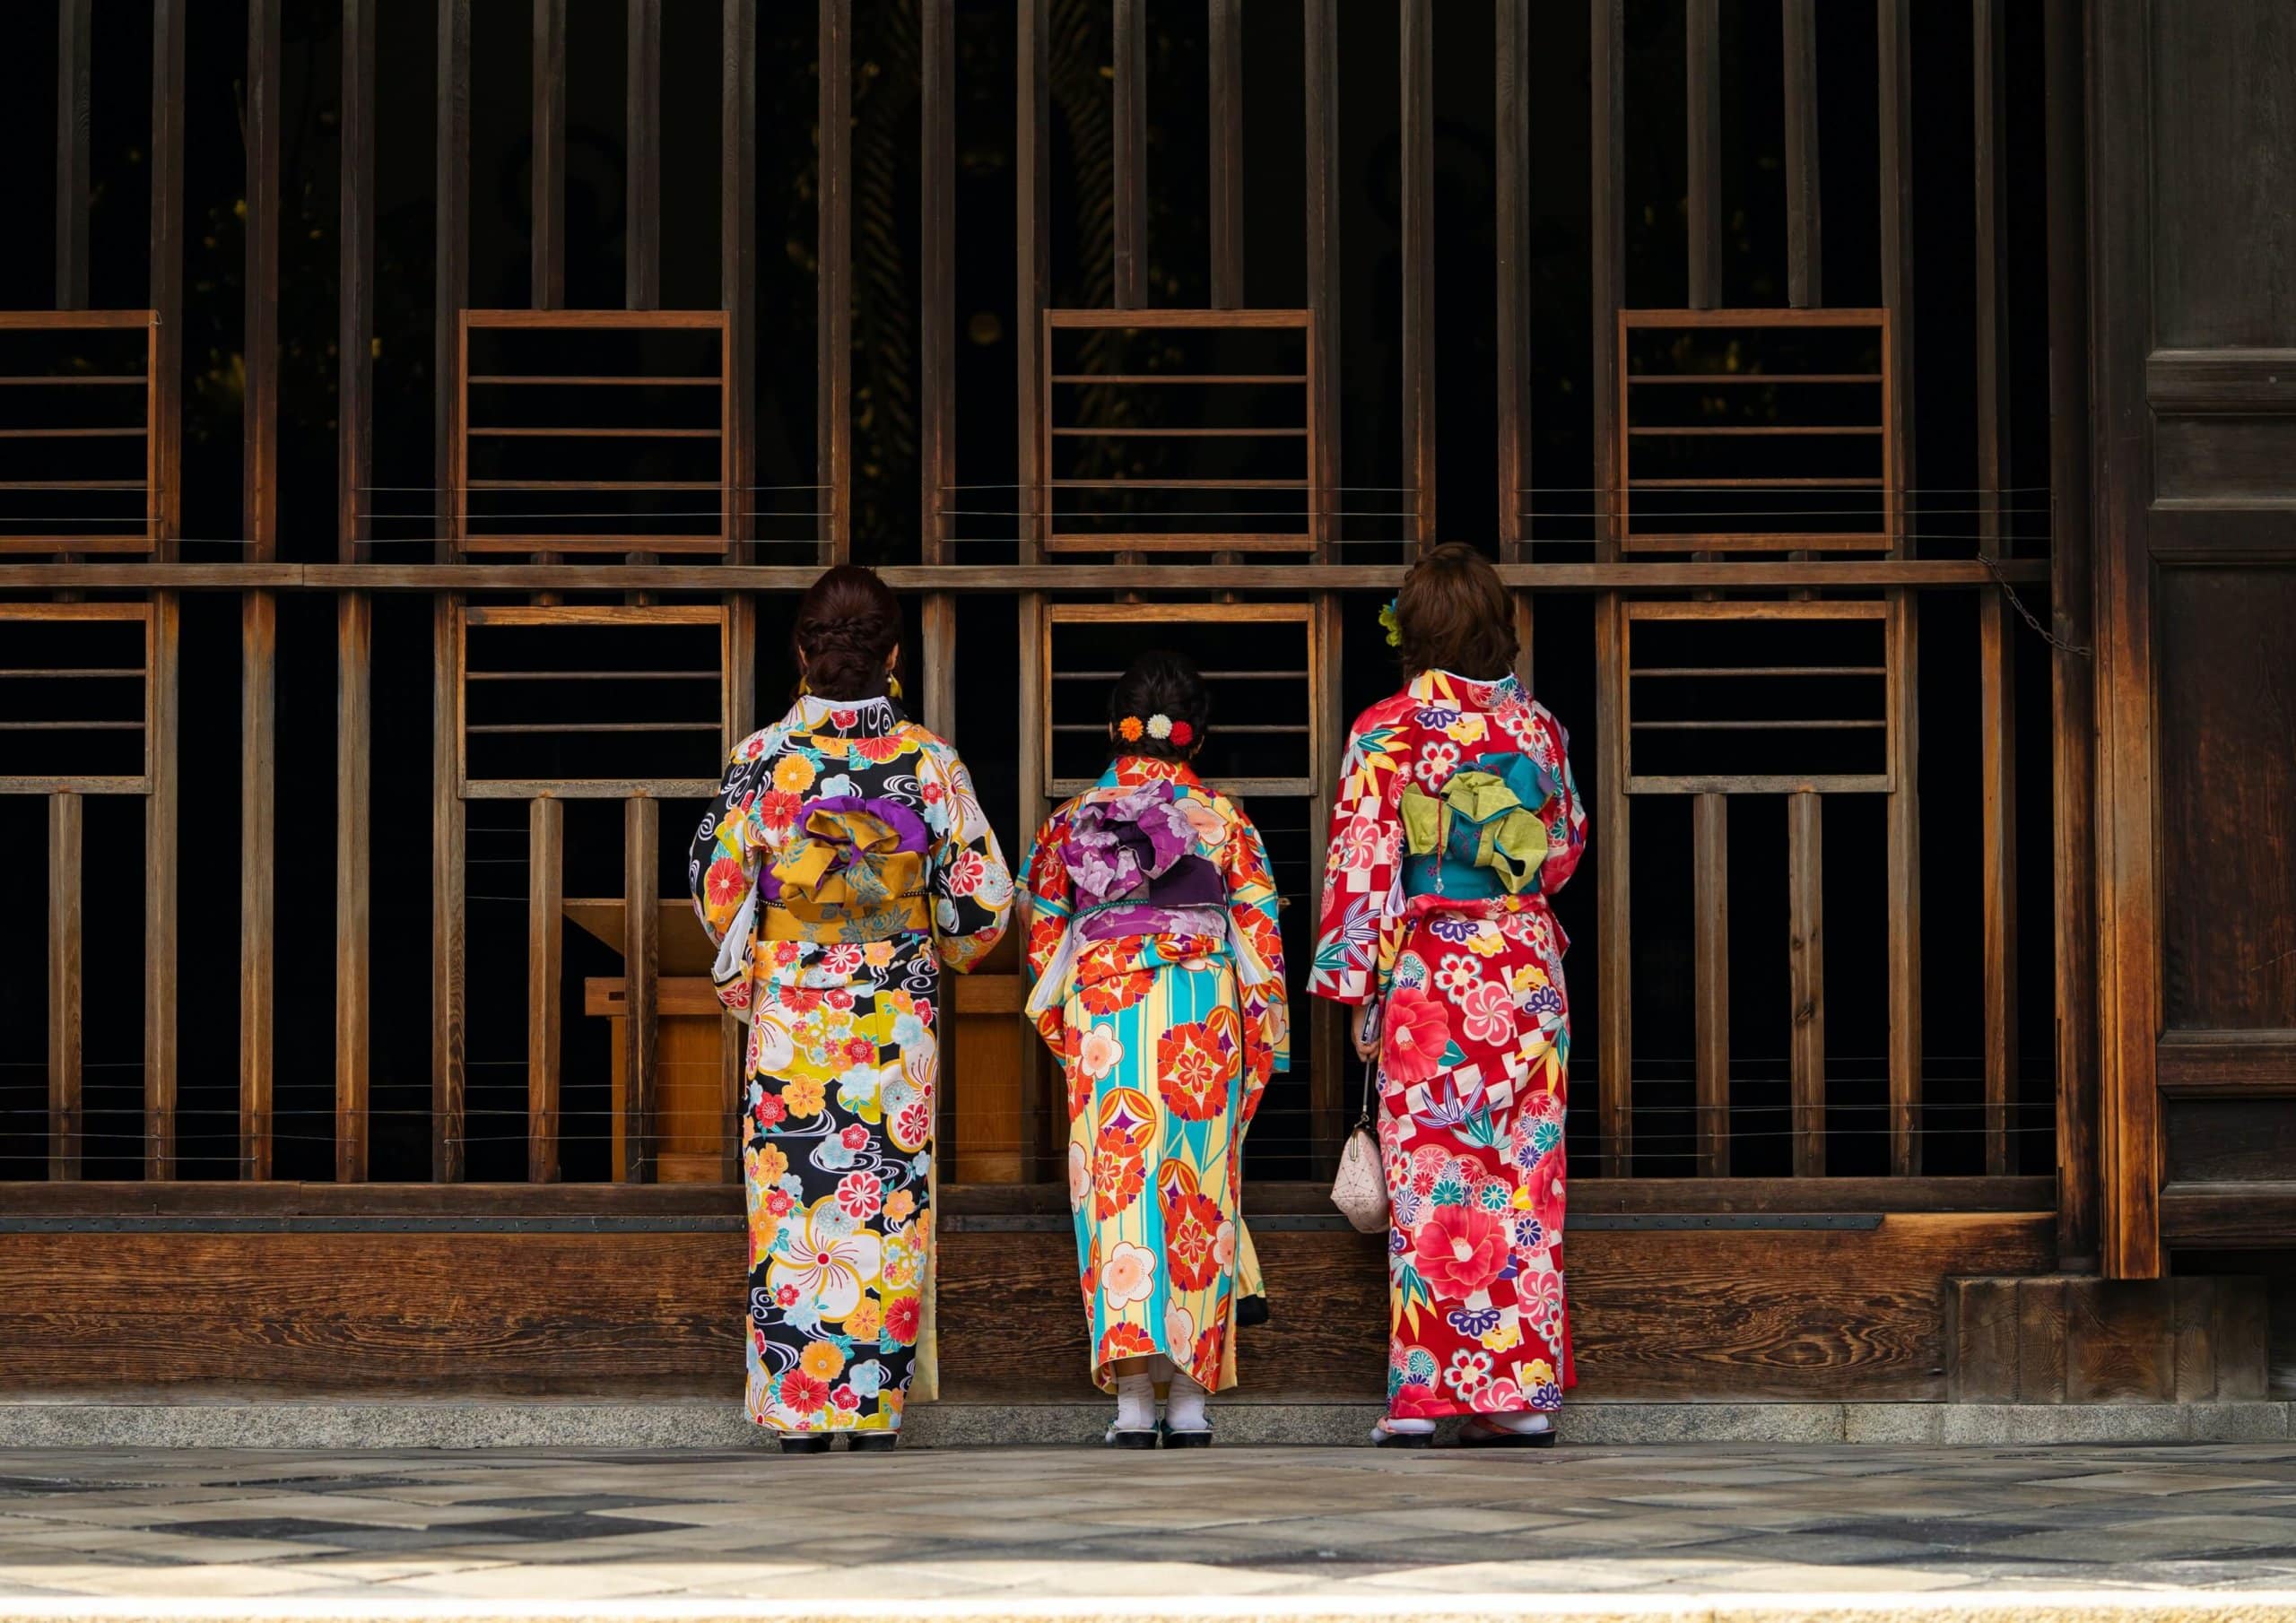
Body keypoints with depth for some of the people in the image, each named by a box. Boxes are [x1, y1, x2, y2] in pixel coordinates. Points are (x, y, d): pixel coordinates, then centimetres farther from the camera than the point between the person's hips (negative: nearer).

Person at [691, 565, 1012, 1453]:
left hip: (789, 1017, 0)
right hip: (896, 1020, 0)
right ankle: (878, 1411, 5)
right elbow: (981, 897, 0)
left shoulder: (764, 758, -6)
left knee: (791, 1212, 5)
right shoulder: (930, 761, -5)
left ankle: (798, 1414, 4)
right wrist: (943, 954, 20)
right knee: (888, 1211, 5)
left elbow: (715, 881, 0)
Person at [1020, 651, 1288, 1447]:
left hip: (1102, 1019, 0)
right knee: (1198, 1198, 6)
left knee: (1119, 1196, -1)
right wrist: (1265, 1046, 9)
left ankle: (1132, 1397, -12)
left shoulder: (1071, 822, 5)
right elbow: (1260, 937, 2)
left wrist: (1061, 1036, 21)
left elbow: (1044, 936, 9)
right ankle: (1189, 1399, 5)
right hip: (1203, 1024, 0)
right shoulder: (1225, 820, 2)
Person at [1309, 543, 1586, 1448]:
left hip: (1431, 975, -4)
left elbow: (1362, 862, -8)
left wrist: (1354, 983, -2)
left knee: (1432, 1177, -2)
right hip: (1529, 968, 4)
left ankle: (1427, 1390, -6)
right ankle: (1524, 1388, 6)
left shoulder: (1388, 730, -6)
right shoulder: (1536, 727, 6)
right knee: (1524, 1173, 6)